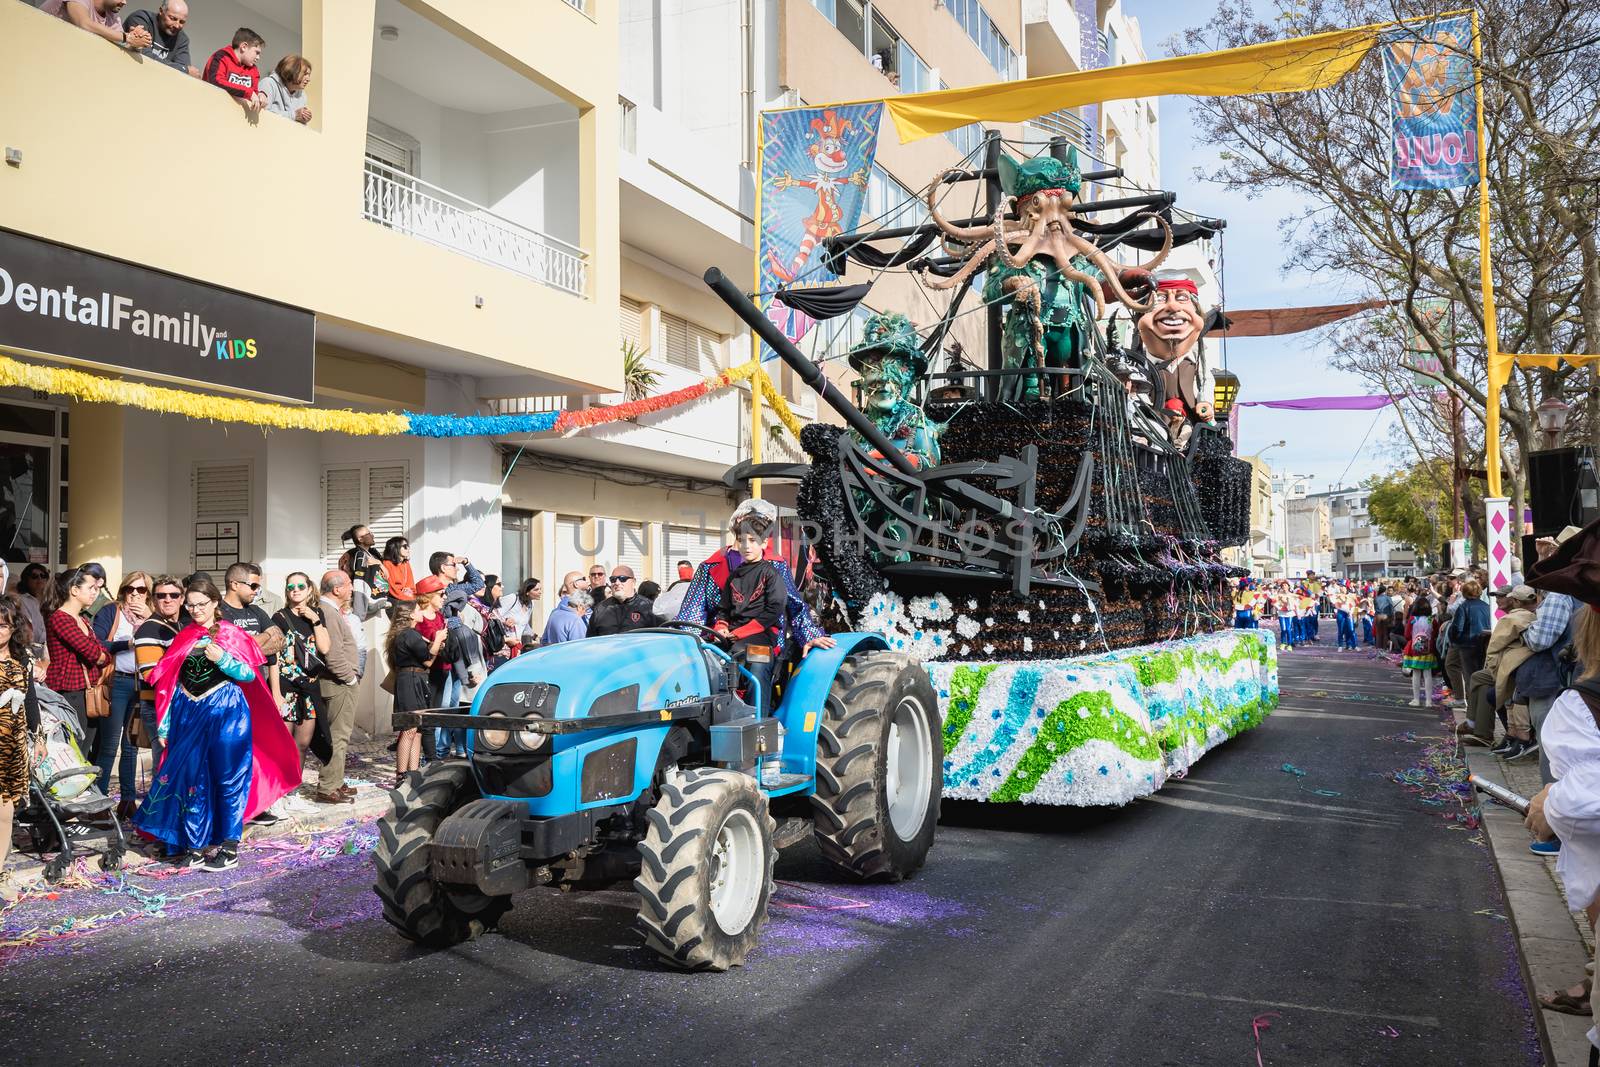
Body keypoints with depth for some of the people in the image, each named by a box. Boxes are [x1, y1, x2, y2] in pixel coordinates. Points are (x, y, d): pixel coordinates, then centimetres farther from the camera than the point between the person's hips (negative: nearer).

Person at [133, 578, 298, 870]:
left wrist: (222, 659, -17)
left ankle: (229, 846, 6)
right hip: (188, 714, 4)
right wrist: (164, 725, 11)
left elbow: (251, 674, -3)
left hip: (225, 711, -4)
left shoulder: (232, 635, 0)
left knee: (227, 777, -1)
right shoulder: (183, 638, 11)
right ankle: (195, 845, 14)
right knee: (190, 777, 5)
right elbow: (170, 683, 12)